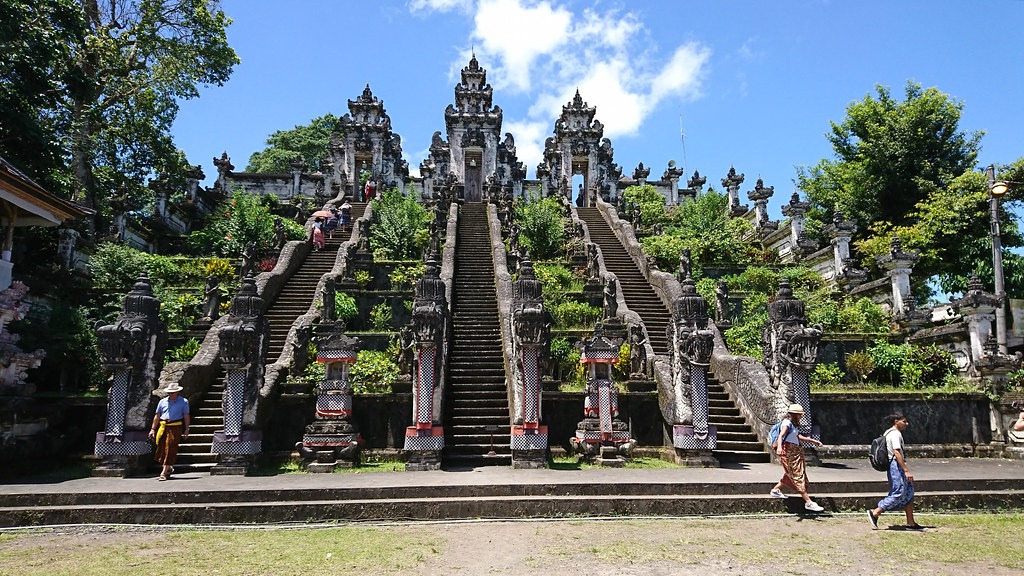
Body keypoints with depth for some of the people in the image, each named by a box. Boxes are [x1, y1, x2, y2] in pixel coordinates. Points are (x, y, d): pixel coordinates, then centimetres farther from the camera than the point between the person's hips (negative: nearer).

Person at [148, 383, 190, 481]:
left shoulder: (183, 402, 4)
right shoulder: (162, 401, 12)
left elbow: (186, 416, 5)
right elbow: (157, 416, 15)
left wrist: (186, 429, 1)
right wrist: (153, 429, 11)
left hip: (175, 428, -4)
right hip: (163, 427, 4)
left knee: (170, 449, -7)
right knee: (161, 449, 5)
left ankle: (164, 473, -4)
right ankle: (169, 468, 26)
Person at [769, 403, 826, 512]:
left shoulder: (793, 424, 15)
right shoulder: (787, 423, -15)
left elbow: (798, 436, 27)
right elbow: (781, 436, -29)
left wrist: (813, 441, 32)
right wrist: (779, 447, -46)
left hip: (795, 452, 10)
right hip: (788, 451, -10)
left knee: (791, 475, 17)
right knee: (798, 476, -8)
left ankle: (775, 490, 28)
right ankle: (808, 502, -6)